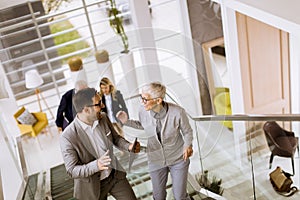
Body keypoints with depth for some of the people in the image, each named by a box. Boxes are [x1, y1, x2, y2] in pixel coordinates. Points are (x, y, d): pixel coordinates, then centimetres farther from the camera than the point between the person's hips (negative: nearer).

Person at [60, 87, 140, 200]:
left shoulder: (103, 118, -9)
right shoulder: (67, 137, -25)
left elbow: (116, 138, 8)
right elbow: (71, 171, -20)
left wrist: (129, 146, -13)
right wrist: (96, 165, -37)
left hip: (115, 175, 4)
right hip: (93, 186, -4)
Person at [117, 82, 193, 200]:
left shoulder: (177, 112, -26)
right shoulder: (143, 112, -17)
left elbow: (187, 132, -7)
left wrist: (188, 145, -25)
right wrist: (127, 121, -6)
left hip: (178, 159, -2)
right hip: (156, 160, 3)